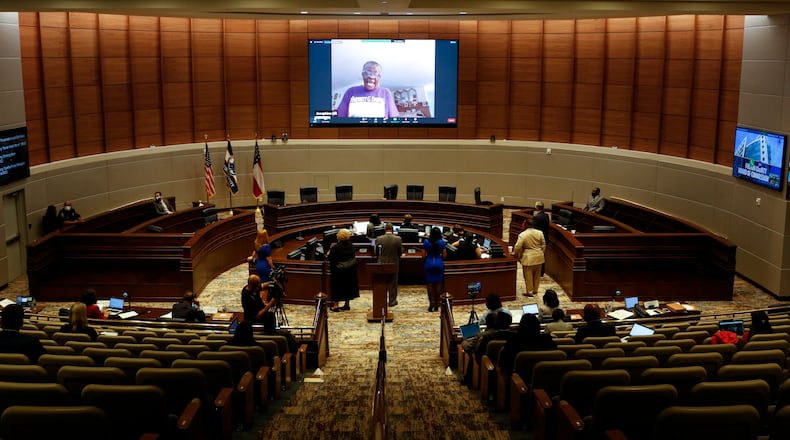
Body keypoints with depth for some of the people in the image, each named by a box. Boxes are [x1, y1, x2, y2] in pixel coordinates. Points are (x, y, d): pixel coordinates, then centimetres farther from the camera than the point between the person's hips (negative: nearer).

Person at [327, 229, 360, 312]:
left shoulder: (335, 247, -21)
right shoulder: (351, 245, -4)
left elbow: (330, 258, -15)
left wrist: (328, 255, 8)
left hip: (338, 271, -5)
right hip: (350, 270, 5)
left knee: (337, 287, 6)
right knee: (348, 286, 16)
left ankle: (336, 305, 7)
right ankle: (347, 304, 24)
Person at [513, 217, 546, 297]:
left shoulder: (522, 235, -16)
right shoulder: (539, 233, -3)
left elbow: (517, 247, -15)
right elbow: (543, 245, 6)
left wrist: (515, 254, 2)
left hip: (528, 259, -5)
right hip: (539, 257, 5)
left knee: (528, 275, 6)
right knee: (537, 275, 16)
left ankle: (530, 292, 11)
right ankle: (535, 291, 26)